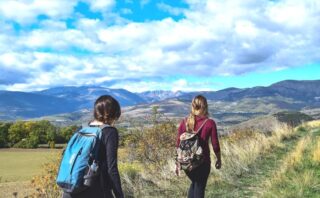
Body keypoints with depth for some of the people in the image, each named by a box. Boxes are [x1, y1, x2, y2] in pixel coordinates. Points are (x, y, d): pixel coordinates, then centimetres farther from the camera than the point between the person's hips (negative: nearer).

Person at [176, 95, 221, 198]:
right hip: (202, 161, -3)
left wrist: (177, 163, 11)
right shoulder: (210, 123, -10)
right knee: (199, 188, 13)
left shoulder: (184, 122, -2)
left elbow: (178, 144, 1)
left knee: (194, 183, 28)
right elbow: (215, 145, -5)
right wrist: (219, 160, 12)